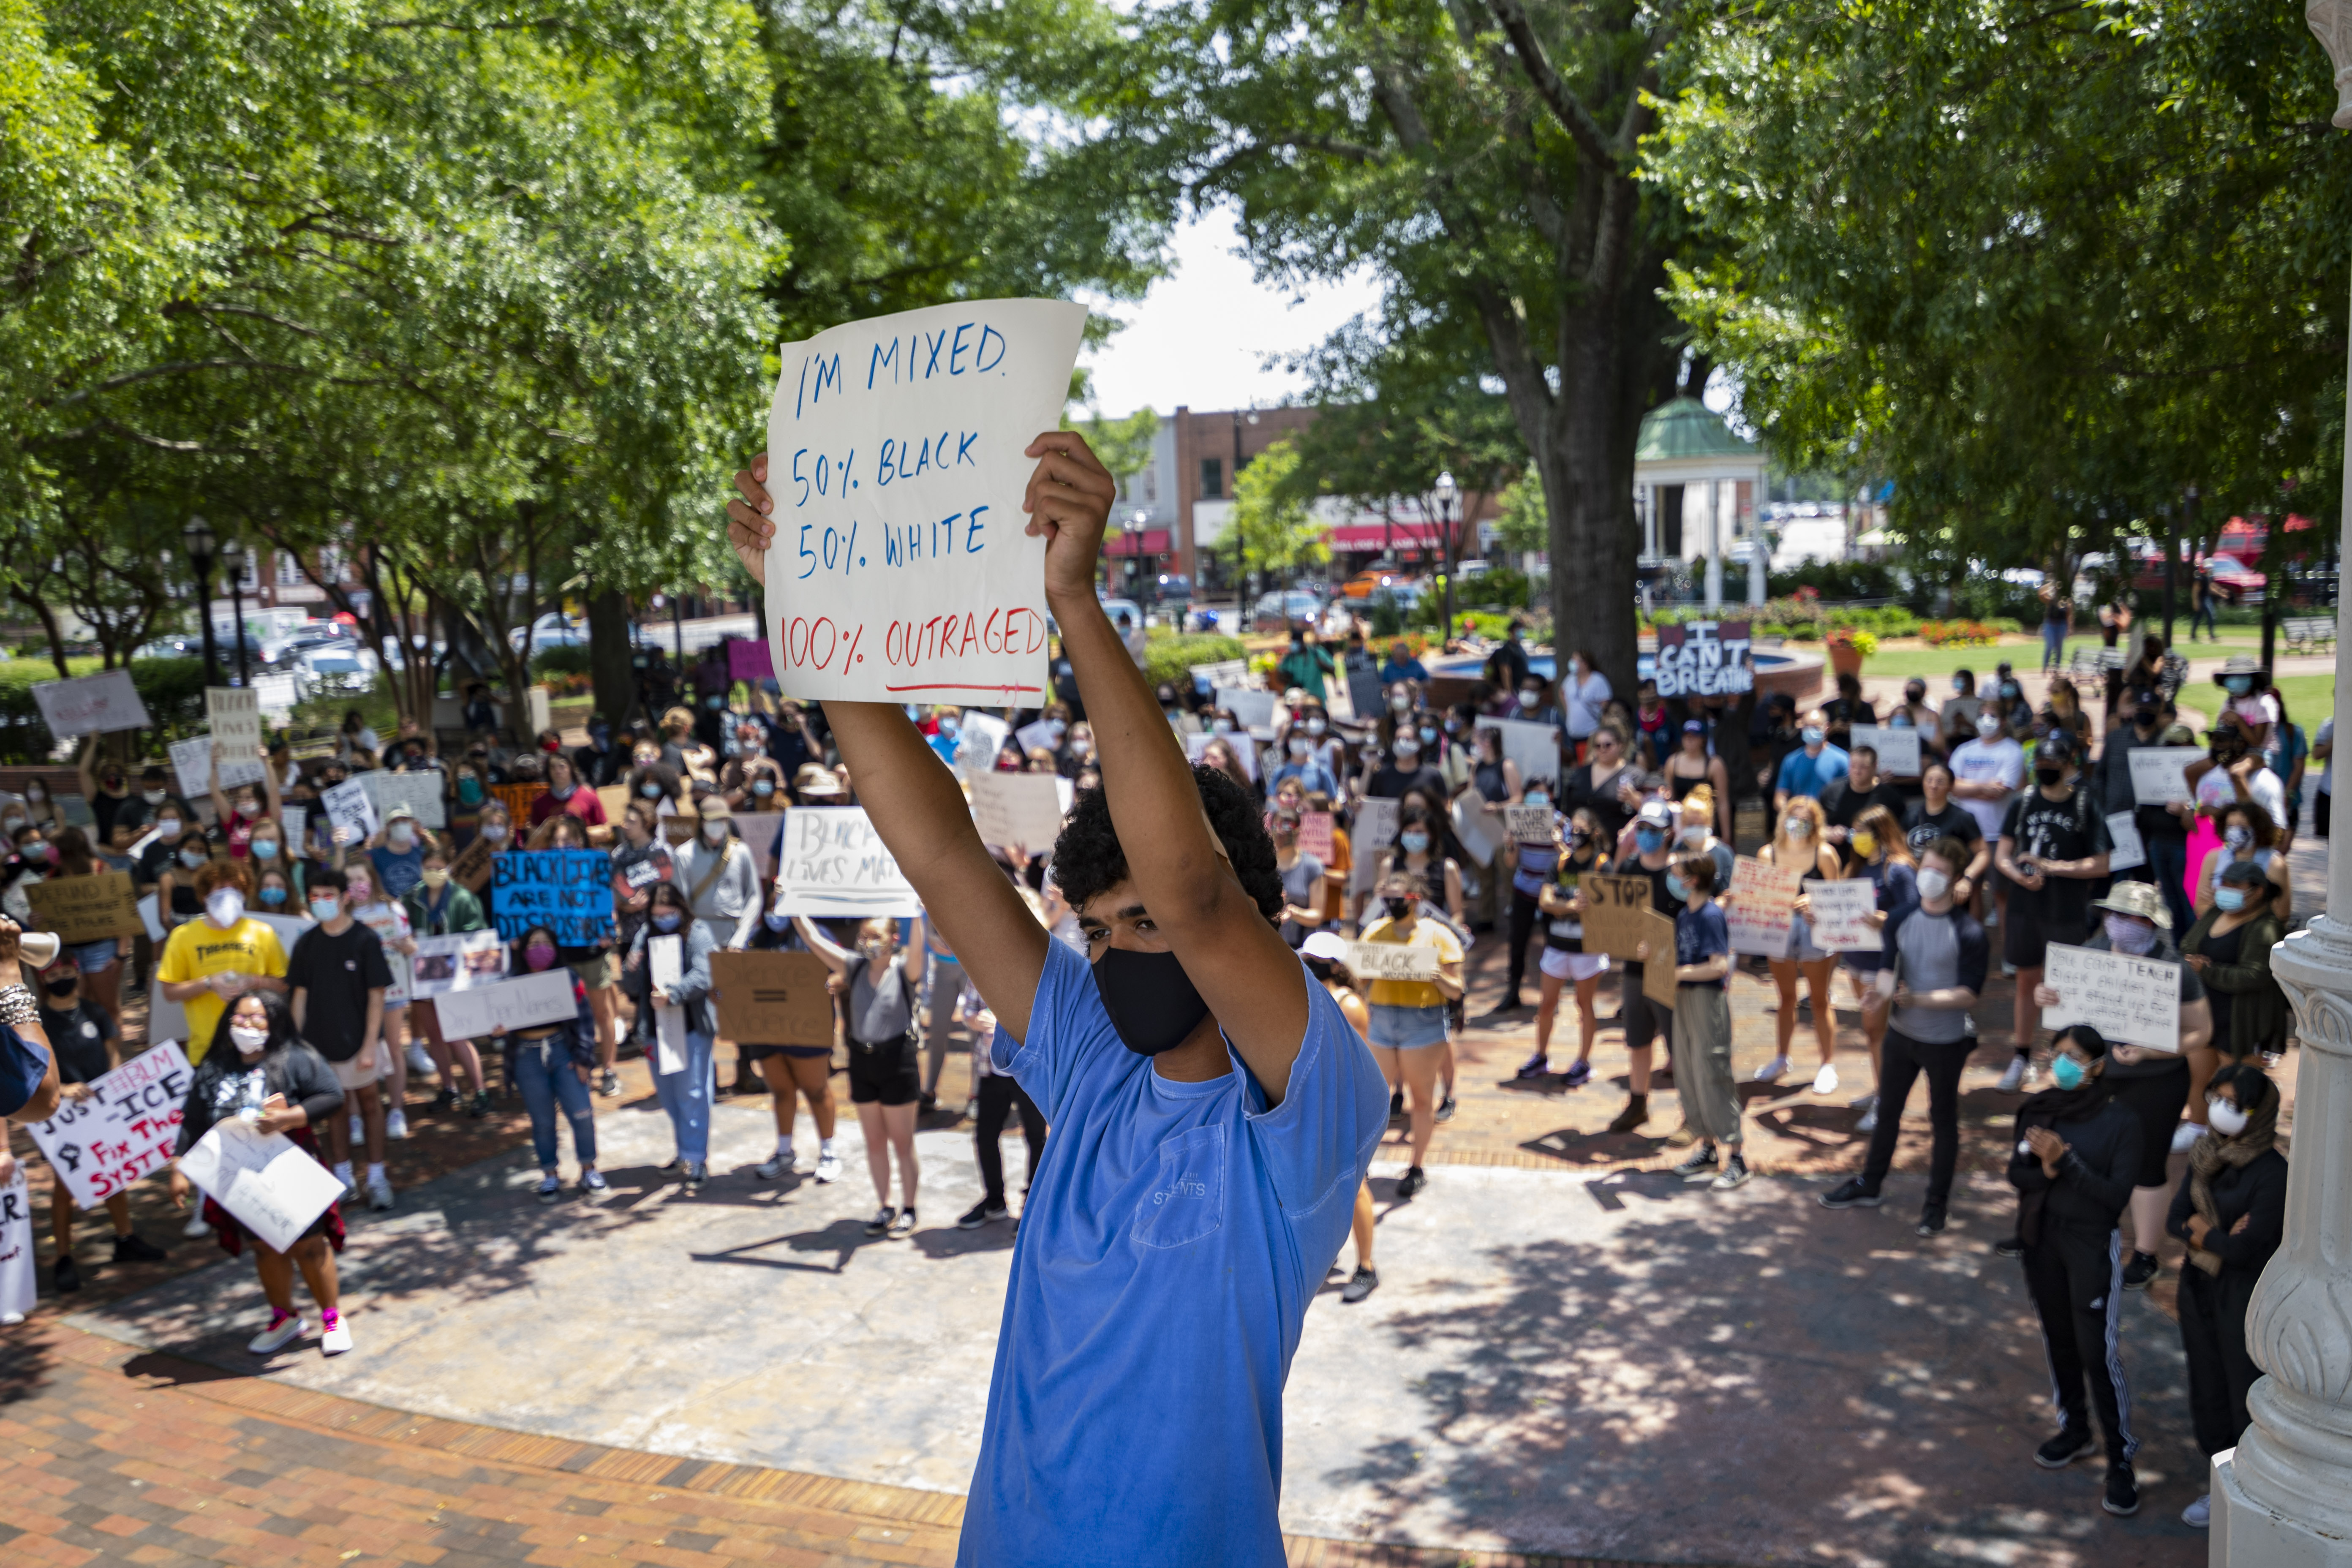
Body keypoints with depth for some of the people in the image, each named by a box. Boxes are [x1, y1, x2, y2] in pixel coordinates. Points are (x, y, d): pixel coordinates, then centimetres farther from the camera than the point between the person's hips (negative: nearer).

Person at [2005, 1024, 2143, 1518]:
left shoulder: (2120, 1122, -12)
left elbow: (2117, 1196, -16)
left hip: (2092, 1244, -4)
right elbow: (2016, 1172, -1)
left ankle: (2120, 1460, 7)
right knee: (2057, 1339, 17)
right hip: (2041, 1237, 5)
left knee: (2098, 1351, -4)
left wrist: (2066, 1160, -23)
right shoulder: (2038, 1111, -2)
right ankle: (2074, 1430, 35)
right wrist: (2046, 1171, -21)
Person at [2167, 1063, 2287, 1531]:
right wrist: (2219, 1237, -16)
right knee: (2208, 1391, 17)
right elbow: (2175, 1218, 1)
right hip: (2200, 1287, 7)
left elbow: (2248, 1248, -23)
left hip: (2245, 1298, -7)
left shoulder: (2272, 1172, -20)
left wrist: (2201, 1231, -8)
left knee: (2248, 1396, 4)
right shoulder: (2207, 1155, 1)